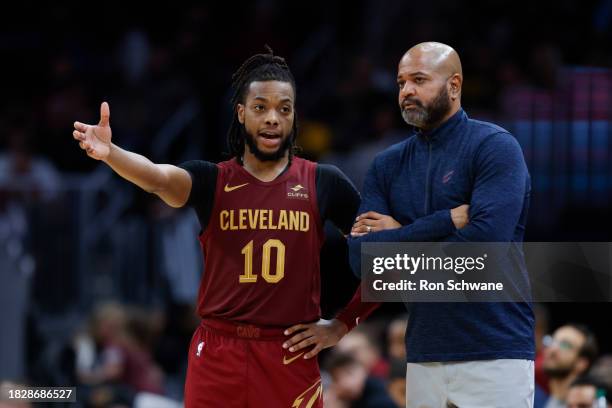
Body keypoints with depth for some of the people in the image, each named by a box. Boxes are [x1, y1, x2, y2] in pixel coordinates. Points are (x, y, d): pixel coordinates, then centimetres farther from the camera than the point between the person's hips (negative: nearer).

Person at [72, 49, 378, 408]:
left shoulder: (324, 184, 2)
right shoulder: (212, 180, 2)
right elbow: (159, 177, -19)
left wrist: (343, 325, 3)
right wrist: (110, 153, -40)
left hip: (291, 355, 0)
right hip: (218, 353, 0)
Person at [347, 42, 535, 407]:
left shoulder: (494, 147, -5)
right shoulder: (388, 165, 11)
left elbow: (485, 241, -18)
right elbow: (362, 258, -1)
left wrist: (400, 237, -5)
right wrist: (446, 221, -11)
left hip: (495, 354, -5)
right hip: (424, 357, 5)